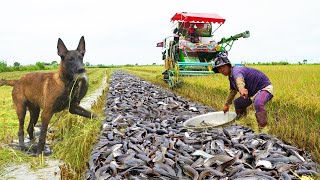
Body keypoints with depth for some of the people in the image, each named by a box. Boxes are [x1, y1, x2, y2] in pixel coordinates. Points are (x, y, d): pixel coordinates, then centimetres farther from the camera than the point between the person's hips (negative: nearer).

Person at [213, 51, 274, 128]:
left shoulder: (236, 70, -26)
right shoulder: (231, 77, 5)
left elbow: (239, 78, -53)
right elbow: (233, 91, 23)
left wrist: (241, 89, -76)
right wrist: (227, 104, 33)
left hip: (264, 88, -11)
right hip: (253, 92, 11)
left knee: (258, 104, -39)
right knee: (237, 103, 18)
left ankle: (263, 128, -28)